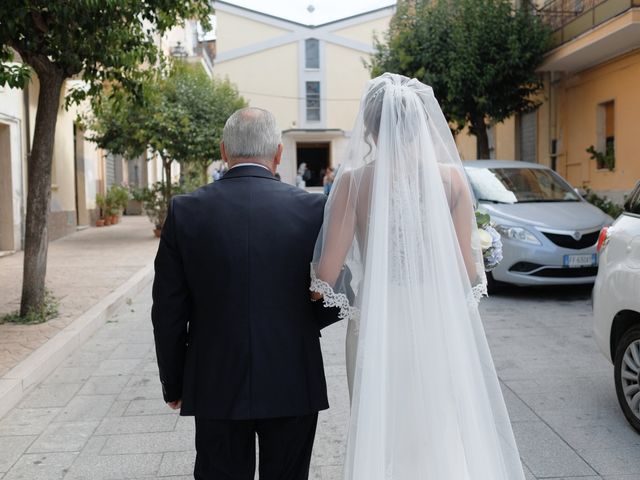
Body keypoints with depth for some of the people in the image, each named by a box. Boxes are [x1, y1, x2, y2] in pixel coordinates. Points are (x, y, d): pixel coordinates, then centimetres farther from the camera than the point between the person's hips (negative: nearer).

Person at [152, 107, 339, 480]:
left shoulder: (186, 211, -6)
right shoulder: (313, 208, -8)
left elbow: (169, 312, -3)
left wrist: (174, 384, 9)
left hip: (217, 387, 1)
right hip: (293, 384, 0)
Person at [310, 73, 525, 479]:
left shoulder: (353, 181, -9)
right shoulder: (451, 177, -4)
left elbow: (327, 274, -11)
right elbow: (468, 269, -3)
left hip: (377, 325, -1)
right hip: (440, 324, 2)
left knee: (381, 440, 15)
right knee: (443, 436, 19)